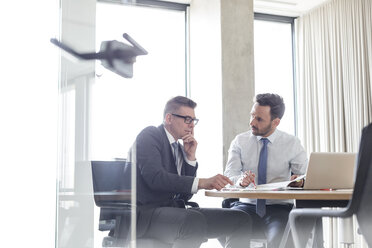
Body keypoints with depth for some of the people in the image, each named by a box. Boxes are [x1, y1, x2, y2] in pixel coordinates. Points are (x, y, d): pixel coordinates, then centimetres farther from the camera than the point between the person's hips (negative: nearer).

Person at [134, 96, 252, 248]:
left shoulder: (179, 148, 19)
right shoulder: (150, 135, -2)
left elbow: (186, 195, 13)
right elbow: (155, 178, -21)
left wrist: (191, 157, 4)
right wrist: (202, 182, -26)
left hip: (175, 210, 8)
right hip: (148, 211, -8)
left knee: (241, 220, -6)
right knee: (194, 221, -39)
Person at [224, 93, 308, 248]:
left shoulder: (292, 143, 4)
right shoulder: (240, 141, 6)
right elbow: (229, 175, -3)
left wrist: (299, 181, -25)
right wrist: (239, 180, -27)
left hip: (279, 208, -1)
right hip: (246, 205, 1)